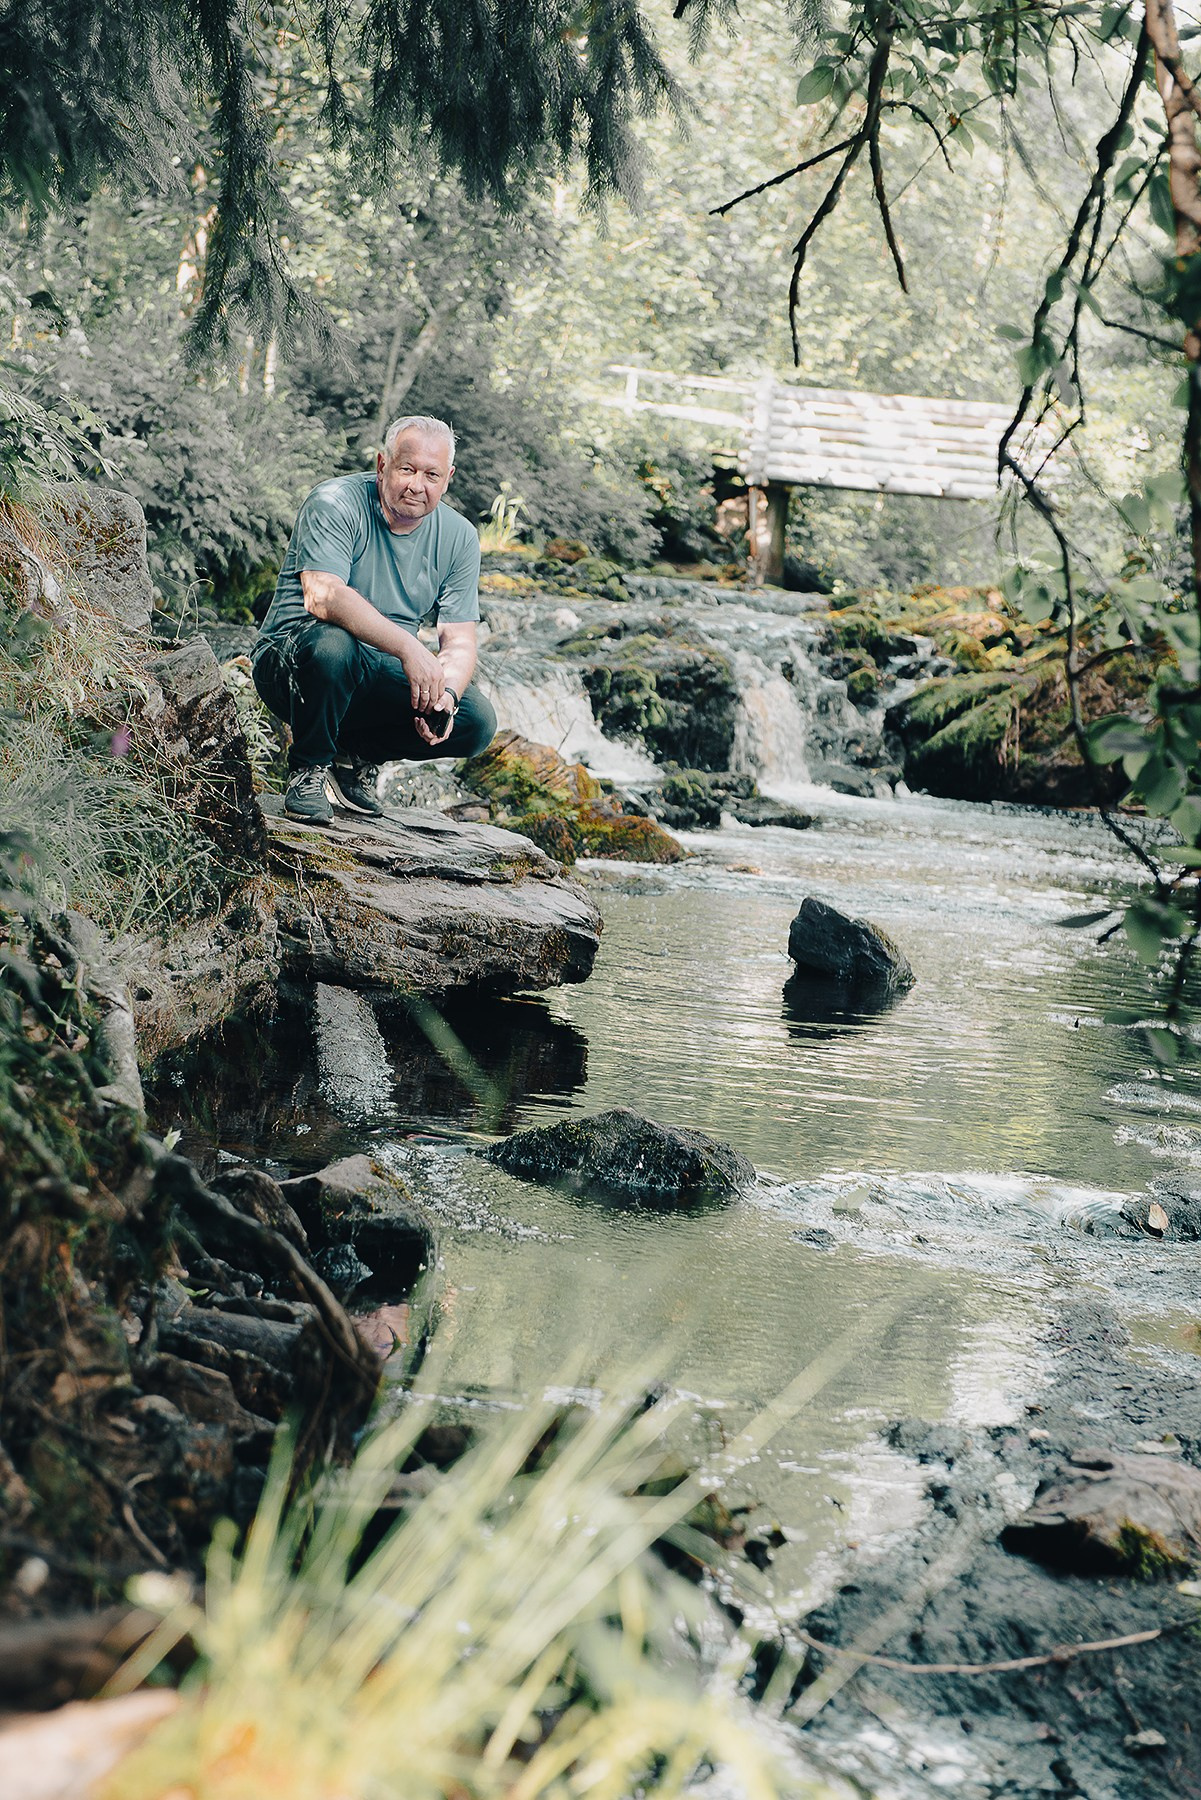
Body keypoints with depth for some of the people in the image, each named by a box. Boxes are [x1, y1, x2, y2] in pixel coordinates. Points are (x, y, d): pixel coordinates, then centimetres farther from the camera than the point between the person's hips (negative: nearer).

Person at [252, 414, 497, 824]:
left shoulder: (459, 537, 1)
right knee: (332, 644, -39)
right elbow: (322, 596, -32)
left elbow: (459, 641, -3)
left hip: (381, 677, 5)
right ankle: (309, 767, -11)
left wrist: (444, 694, -26)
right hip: (290, 663, -5)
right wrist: (408, 647, -40)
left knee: (476, 722, -17)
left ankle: (356, 756, 8)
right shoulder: (335, 504, -16)